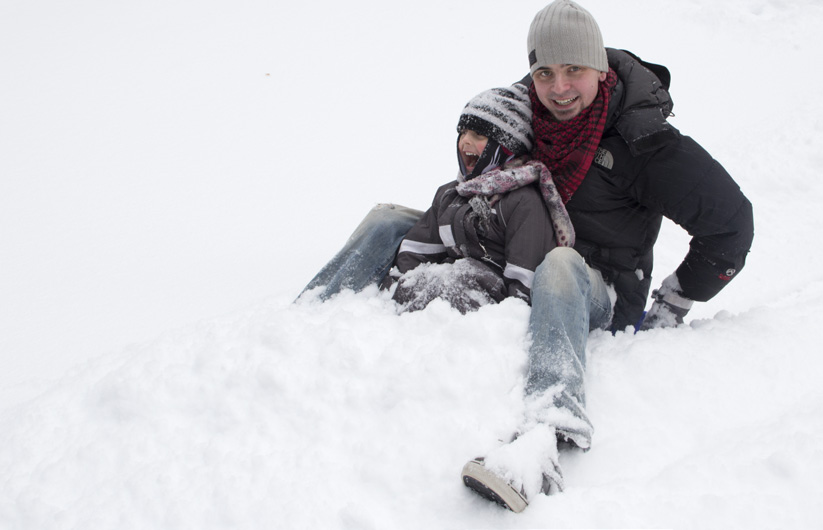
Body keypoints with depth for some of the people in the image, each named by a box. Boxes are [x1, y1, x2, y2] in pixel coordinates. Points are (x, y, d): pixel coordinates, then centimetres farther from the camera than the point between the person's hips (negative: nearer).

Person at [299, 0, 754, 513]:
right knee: (387, 222, -2)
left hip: (596, 291, -6)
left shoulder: (643, 141, -15)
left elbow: (730, 223, -9)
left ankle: (542, 438, -64)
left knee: (559, 265, -44)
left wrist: (666, 314, -6)